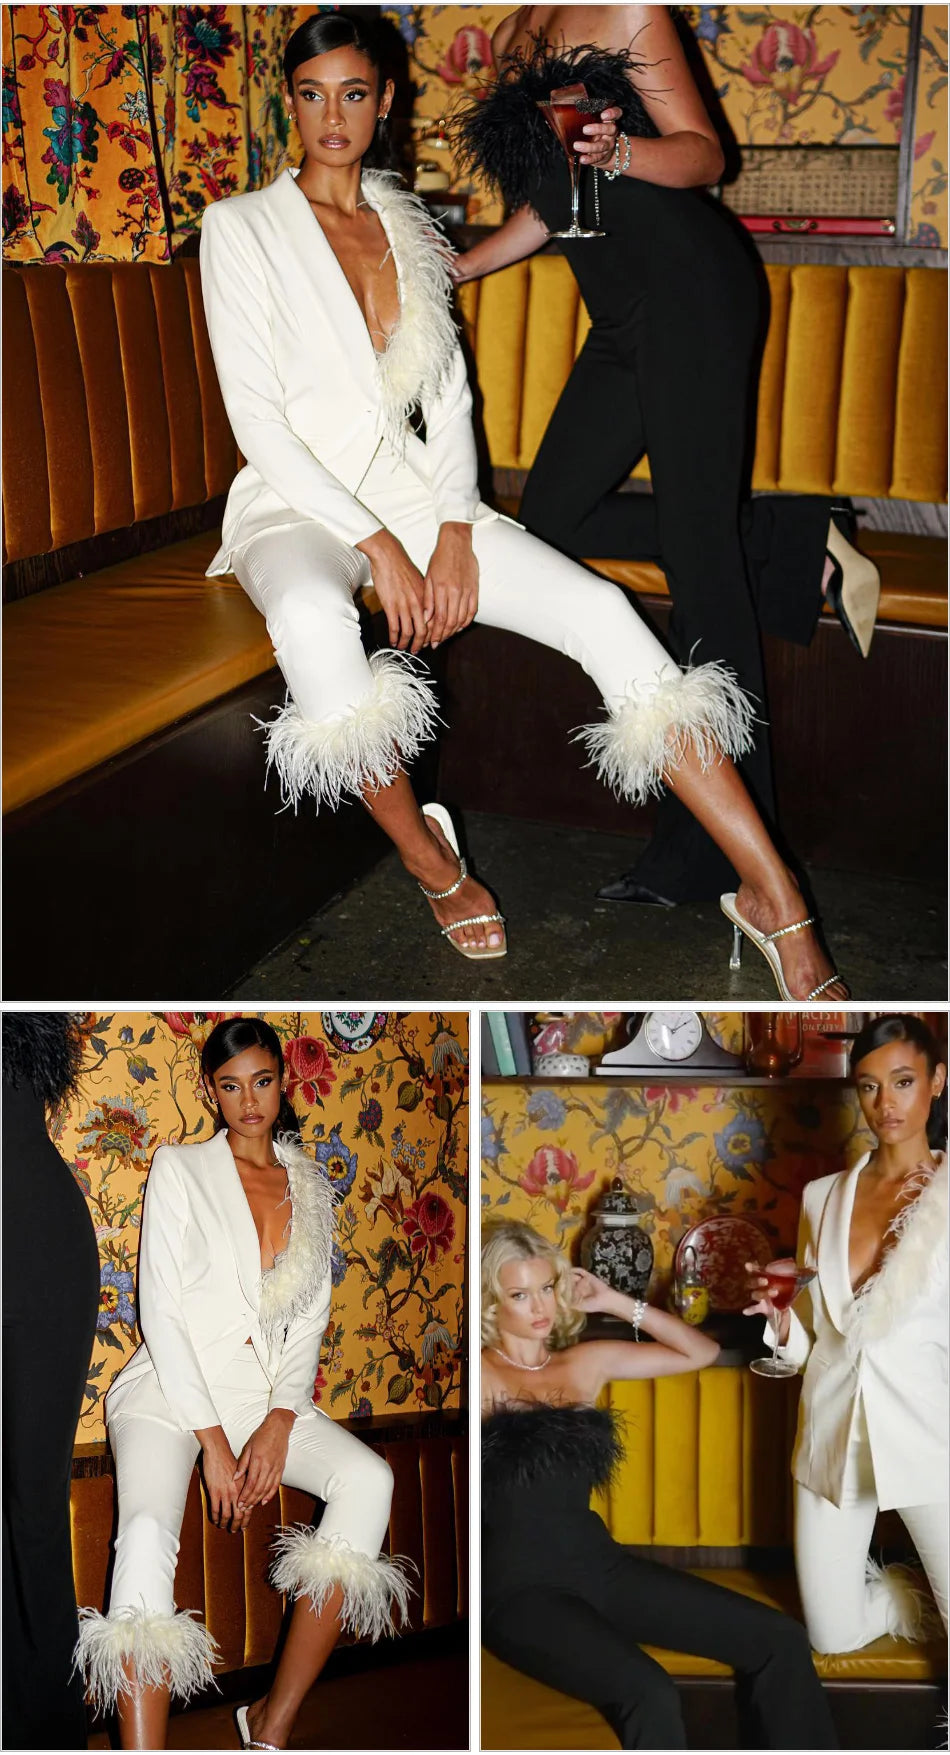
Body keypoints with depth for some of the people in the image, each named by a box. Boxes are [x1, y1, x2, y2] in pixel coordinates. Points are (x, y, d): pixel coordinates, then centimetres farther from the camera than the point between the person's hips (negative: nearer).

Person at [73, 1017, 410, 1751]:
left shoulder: (312, 1187, 13)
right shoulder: (180, 1169, 1)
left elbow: (311, 1317, 11)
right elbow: (161, 1310, -6)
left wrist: (278, 1424, -7)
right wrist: (214, 1443, -13)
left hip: (267, 1395, 4)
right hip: (171, 1389, -4)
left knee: (369, 1478, -23)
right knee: (148, 1530, -32)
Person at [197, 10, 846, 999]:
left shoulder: (408, 224, 14)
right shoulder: (241, 228, -1)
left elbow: (450, 394, 11)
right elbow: (258, 421, -10)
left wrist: (454, 531, -7)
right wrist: (376, 546, -18)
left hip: (411, 490, 4)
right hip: (297, 504, -4)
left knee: (601, 610, -19)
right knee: (315, 619, -42)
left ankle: (774, 897, -20)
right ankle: (423, 849, -17)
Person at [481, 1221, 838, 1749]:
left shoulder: (587, 1362, 14)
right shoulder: (482, 1375, -1)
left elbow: (702, 1352, 17)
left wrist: (616, 1302, 9)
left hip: (598, 1562, 6)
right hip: (520, 1586, -6)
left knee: (781, 1640, -7)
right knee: (650, 1696, -33)